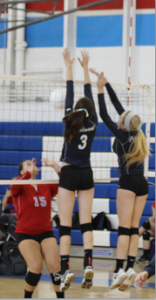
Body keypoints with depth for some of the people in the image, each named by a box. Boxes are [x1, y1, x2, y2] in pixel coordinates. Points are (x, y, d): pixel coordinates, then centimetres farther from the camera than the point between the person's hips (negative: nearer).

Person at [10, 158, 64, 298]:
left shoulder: (47, 187, 7)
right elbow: (14, 186, -27)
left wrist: (56, 167, -11)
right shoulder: (21, 188, -4)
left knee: (55, 266, -12)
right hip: (25, 234, -3)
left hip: (46, 233, 3)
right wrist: (29, 172, -29)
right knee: (36, 267, -19)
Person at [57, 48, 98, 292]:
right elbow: (89, 96, 10)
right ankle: (88, 265, -12)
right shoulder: (92, 125, 1)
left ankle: (66, 269, -15)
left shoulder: (70, 122, -5)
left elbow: (70, 96, 3)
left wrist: (69, 66, 9)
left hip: (69, 174, -3)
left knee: (65, 224, -5)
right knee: (86, 222, 3)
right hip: (86, 175, 3)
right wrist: (85, 68, 17)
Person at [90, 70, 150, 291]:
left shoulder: (122, 136, -11)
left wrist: (100, 90, -5)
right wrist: (105, 84, 16)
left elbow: (104, 115, -10)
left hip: (128, 182, -7)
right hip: (142, 183, 7)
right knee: (134, 227, 4)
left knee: (124, 227, -11)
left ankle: (120, 269, -17)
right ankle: (130, 268, -2)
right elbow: (118, 106, 12)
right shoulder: (136, 133, 6)